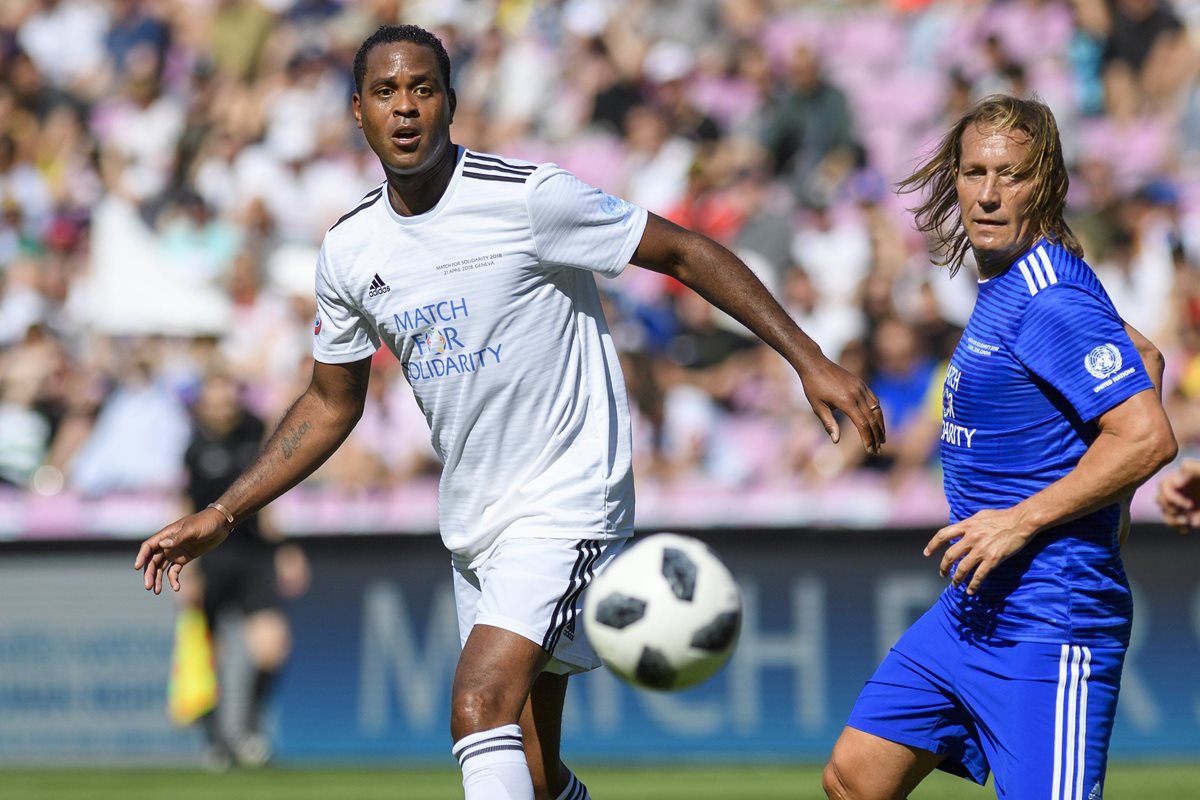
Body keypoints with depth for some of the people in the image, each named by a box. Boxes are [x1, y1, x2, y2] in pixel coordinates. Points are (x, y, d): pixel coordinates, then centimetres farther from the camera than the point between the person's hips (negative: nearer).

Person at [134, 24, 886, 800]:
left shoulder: (528, 197, -14)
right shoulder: (348, 250, 4)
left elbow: (686, 252, -7)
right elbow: (331, 403, 18)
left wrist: (810, 360, -12)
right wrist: (221, 516, 13)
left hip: (566, 503, -7)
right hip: (473, 526, 7)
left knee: (480, 707, -24)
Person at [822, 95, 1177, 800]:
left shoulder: (1050, 302, -18)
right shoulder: (1010, 281, 12)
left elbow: (1148, 438, -24)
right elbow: (1143, 357, 25)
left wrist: (1024, 520, -20)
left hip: (1046, 629, -10)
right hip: (971, 610, 10)